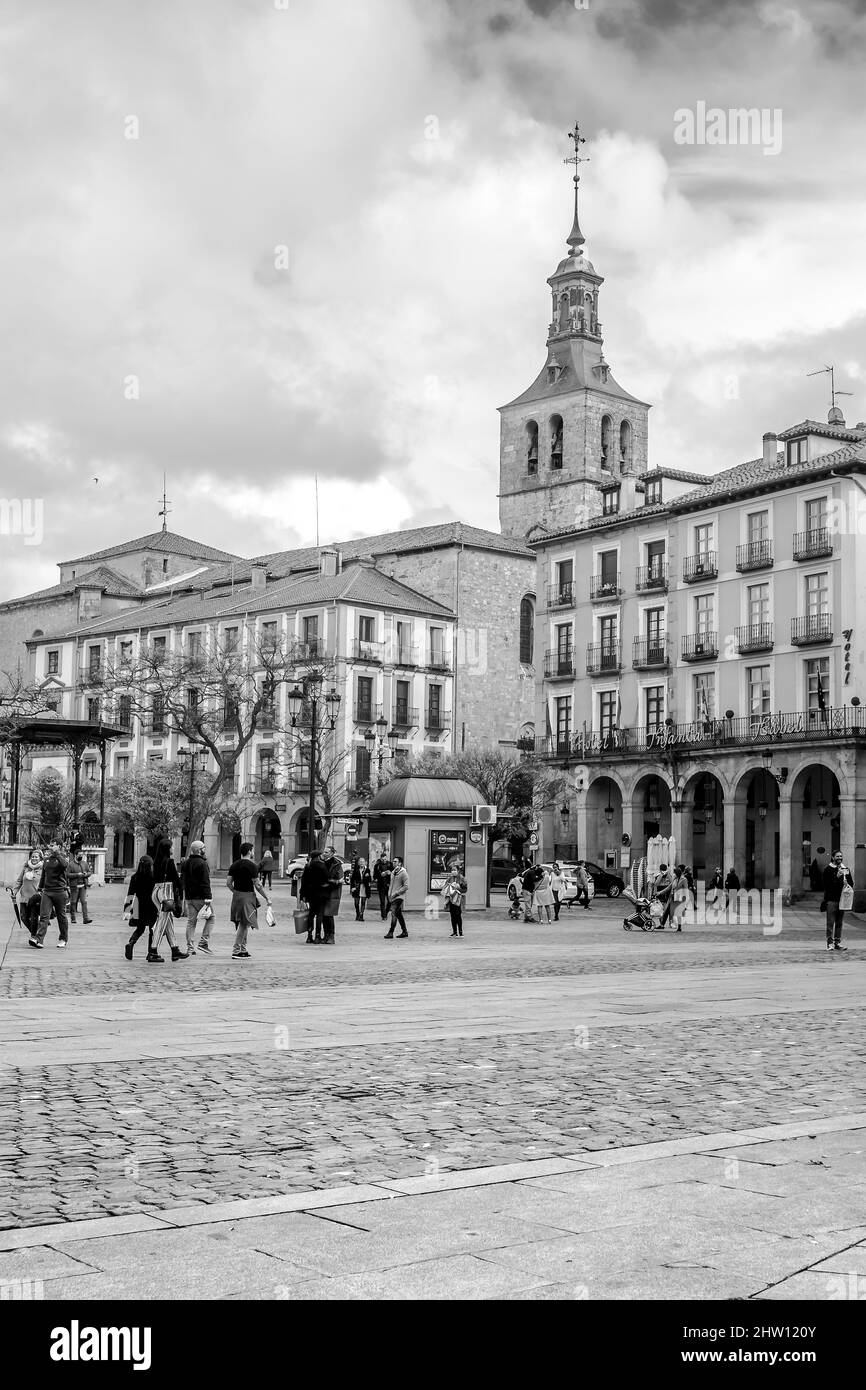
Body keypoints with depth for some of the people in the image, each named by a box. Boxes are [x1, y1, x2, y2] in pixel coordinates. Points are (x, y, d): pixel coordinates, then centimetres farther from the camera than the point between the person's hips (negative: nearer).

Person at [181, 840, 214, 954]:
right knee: (210, 918, 6)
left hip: (189, 897, 7)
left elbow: (182, 880, 19)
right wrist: (208, 898, -19)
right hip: (200, 897, -7)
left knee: (191, 921, 8)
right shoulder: (201, 863, -13)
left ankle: (190, 948, 6)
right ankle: (204, 943, -3)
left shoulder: (186, 863, 13)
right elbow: (205, 882, -17)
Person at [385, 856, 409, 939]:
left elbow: (406, 887, -14)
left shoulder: (403, 873, -9)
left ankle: (390, 932, -16)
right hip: (392, 897, 8)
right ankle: (404, 932, 20)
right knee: (399, 914, 12)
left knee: (394, 913, -14)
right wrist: (389, 893, 12)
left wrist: (396, 893, -17)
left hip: (399, 897, -8)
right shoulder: (393, 872, 15)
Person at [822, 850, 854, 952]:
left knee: (839, 923, 9)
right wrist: (837, 877, -20)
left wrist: (847, 884, -4)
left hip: (842, 899, 5)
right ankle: (830, 943, -1)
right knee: (831, 923, -4)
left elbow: (851, 883, 18)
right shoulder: (828, 869, -2)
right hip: (831, 900, -5)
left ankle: (838, 942, 15)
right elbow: (826, 884, -10)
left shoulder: (846, 869, 14)